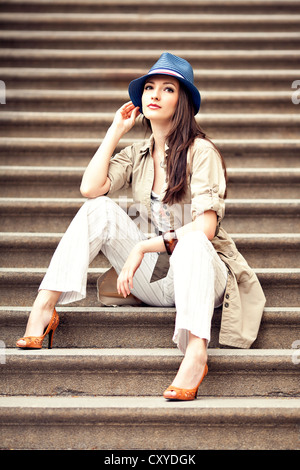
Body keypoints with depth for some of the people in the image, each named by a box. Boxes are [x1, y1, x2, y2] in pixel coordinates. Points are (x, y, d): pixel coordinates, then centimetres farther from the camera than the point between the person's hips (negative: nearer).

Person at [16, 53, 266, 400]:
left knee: (191, 240, -38)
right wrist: (115, 131, 0)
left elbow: (205, 227, -19)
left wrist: (143, 247, -24)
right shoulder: (137, 154, 9)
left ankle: (196, 351, -53)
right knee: (100, 209, -13)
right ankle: (44, 307, -19)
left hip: (198, 270, -5)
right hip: (152, 280, 5)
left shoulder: (200, 151, -8)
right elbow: (91, 187, -9)